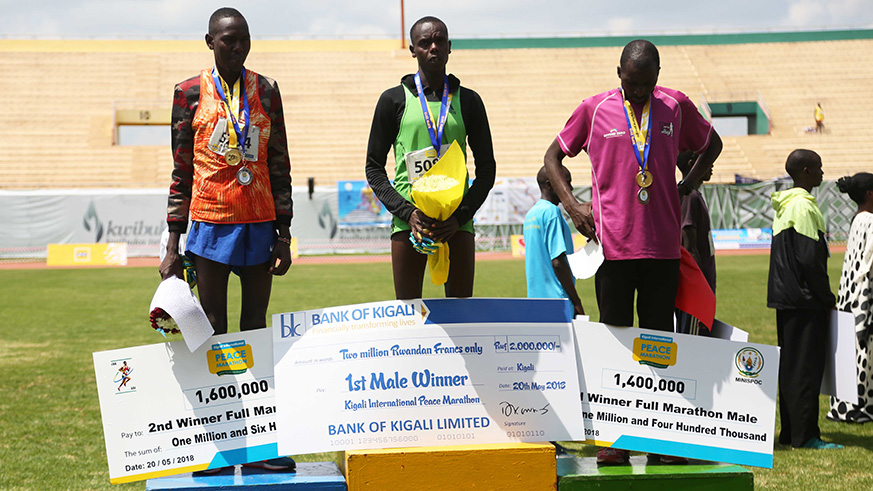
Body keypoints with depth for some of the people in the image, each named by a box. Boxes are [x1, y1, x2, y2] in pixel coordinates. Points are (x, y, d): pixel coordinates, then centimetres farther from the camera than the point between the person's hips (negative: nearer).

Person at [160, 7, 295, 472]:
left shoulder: (265, 91, 8)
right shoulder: (190, 93, 2)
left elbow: (279, 165, 9)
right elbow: (181, 170, 3)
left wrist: (283, 233, 4)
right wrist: (173, 243, -1)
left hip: (259, 223, 2)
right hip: (211, 223, -2)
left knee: (256, 328, 6)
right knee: (213, 331, 1)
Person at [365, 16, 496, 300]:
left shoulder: (468, 101, 10)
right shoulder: (394, 100, 6)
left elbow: (486, 168, 11)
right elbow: (374, 168, 7)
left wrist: (461, 215, -5)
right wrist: (407, 212, -8)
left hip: (457, 223, 1)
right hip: (408, 222, -1)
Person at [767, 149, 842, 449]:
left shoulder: (784, 205, 15)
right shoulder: (803, 205, -15)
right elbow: (810, 258, -19)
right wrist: (827, 298, -10)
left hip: (785, 297, 10)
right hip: (805, 300, -10)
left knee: (791, 365, 12)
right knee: (807, 367, -7)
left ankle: (790, 432, 16)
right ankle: (805, 435, -7)